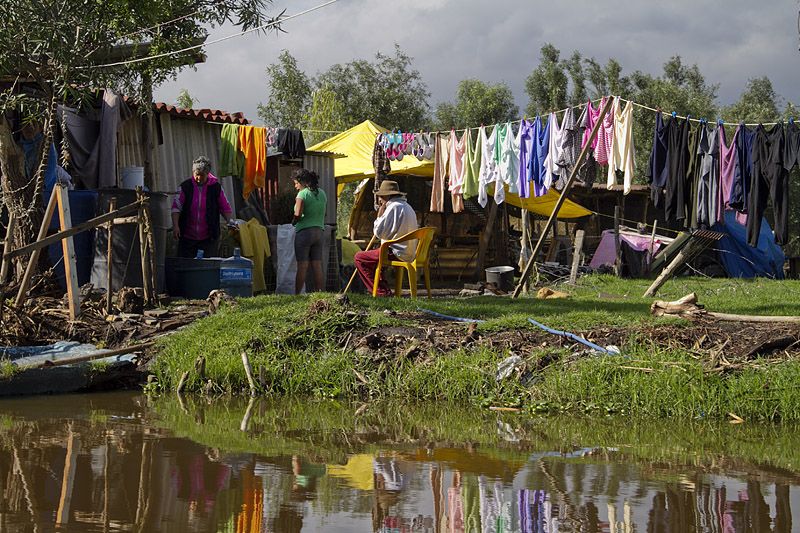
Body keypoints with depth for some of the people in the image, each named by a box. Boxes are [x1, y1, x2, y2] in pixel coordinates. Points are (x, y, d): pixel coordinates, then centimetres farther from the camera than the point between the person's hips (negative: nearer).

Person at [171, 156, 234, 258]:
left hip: (209, 239, -1)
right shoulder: (185, 187, -1)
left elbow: (225, 208, 6)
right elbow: (176, 207, -5)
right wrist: (175, 226, -18)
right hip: (187, 238, 1)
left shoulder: (216, 187, 0)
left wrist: (230, 221, -11)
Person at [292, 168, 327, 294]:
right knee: (317, 267, 4)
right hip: (319, 231, 6)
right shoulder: (321, 193, 11)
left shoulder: (303, 194, -10)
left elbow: (298, 214, -18)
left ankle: (297, 295, -5)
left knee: (302, 267, -6)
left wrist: (294, 222, 0)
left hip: (304, 232, -6)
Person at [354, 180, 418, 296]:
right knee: (371, 256, 31)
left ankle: (382, 292, -10)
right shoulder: (407, 207, 19)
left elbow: (379, 232, -15)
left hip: (396, 253, -10)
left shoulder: (394, 207, -13)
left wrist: (380, 215, -2)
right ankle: (385, 290, 23)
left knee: (359, 258, -5)